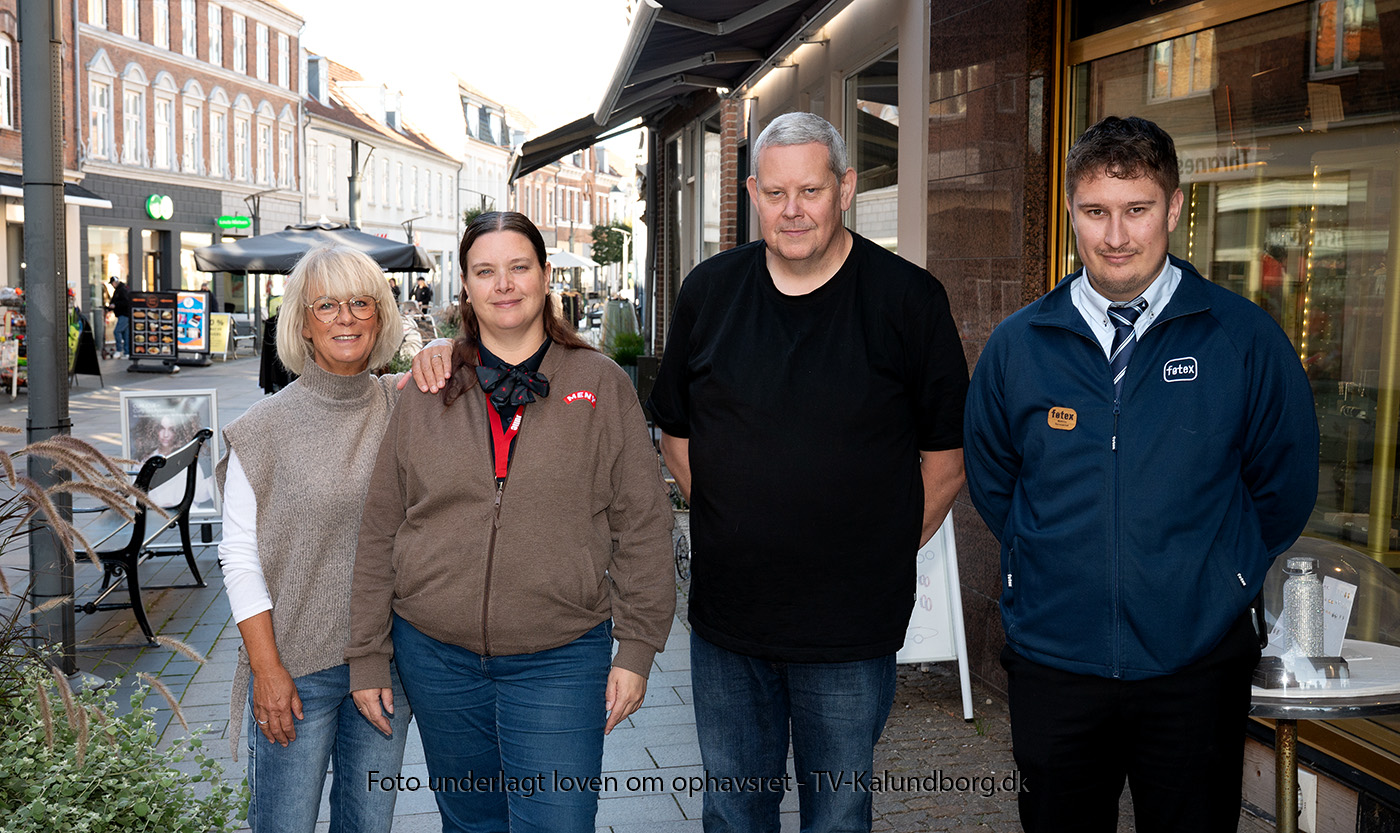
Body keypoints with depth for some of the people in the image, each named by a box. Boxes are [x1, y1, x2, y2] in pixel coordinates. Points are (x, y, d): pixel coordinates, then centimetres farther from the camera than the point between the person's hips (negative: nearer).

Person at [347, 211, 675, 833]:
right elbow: (379, 532, 7)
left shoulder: (603, 385, 1)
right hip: (437, 654, 2)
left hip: (560, 659, -2)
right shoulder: (424, 394, 4)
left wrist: (637, 648, -4)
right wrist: (367, 655, 5)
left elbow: (642, 525, 0)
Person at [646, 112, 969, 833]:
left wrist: (881, 558, -3)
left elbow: (946, 458, -3)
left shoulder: (909, 299, -8)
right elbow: (676, 432, 12)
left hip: (851, 636, -3)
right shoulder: (708, 291, 2)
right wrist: (730, 527, 5)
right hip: (725, 616, 3)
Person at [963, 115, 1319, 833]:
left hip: (1196, 663, -1)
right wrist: (1056, 563, 8)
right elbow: (989, 479, 12)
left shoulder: (1245, 338, -5)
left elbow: (1285, 483, 4)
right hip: (1052, 657, 2)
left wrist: (1219, 576, 4)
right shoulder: (1017, 344, 0)